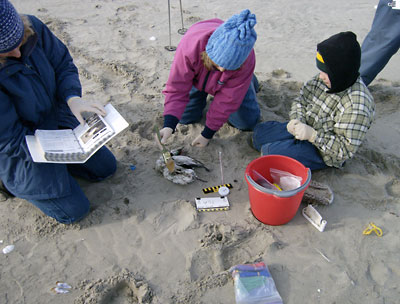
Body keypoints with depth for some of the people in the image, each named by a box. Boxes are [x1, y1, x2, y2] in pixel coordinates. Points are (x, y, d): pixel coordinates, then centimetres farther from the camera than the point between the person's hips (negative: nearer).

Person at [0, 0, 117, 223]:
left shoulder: (32, 28, -19)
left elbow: (64, 65, -4)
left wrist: (73, 98, -26)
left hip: (58, 120, 6)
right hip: (20, 151, -6)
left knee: (106, 167, 16)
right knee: (74, 210, 1)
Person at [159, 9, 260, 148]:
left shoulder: (246, 60, -40)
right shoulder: (190, 45, -43)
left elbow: (228, 99, -30)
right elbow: (177, 87, -34)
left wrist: (207, 134, -25)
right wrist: (169, 125, -45)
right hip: (197, 78, 1)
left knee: (247, 122, -4)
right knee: (185, 117, -2)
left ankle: (249, 80, 22)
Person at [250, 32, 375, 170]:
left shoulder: (357, 106, -31)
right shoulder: (324, 79, -9)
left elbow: (346, 150, -27)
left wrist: (313, 135, -33)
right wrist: (296, 120, -15)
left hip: (324, 152, -8)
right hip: (306, 128, 8)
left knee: (269, 152, -23)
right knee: (258, 132, 10)